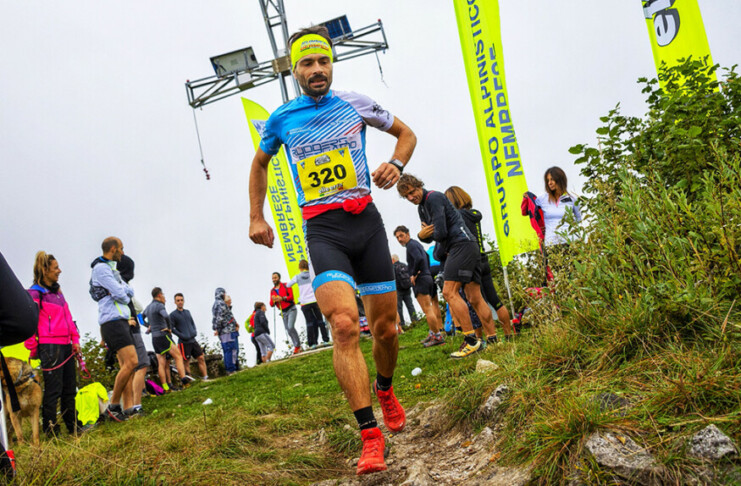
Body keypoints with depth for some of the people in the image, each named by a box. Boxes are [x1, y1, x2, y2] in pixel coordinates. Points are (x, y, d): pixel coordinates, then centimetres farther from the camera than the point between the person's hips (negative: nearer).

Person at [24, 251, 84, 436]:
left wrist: (75, 339, 11)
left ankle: (73, 427, 20)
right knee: (53, 389, -6)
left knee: (70, 388, 11)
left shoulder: (57, 291, 18)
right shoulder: (35, 293, -6)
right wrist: (33, 349, -8)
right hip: (50, 346, -8)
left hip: (66, 345, 8)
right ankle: (50, 431, 2)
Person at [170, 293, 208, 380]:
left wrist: (195, 331, 4)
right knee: (186, 362, -2)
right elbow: (171, 328, -8)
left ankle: (205, 378, 4)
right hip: (183, 342, -6)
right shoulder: (173, 314, -4)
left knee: (201, 358, 2)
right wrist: (181, 335, -15)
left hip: (193, 340, 6)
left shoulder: (187, 312, 14)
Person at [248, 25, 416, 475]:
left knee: (385, 327, 6)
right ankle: (371, 436, -16)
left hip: (366, 221, 2)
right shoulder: (282, 119, 6)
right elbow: (260, 164, 24)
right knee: (344, 325, -22)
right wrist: (256, 217, 17)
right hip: (323, 230, -1)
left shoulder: (355, 104, 5)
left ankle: (385, 390, 38)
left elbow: (406, 132, 17)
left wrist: (396, 164, -3)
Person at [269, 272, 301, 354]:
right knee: (288, 331, -1)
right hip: (283, 312, 5)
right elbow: (271, 304, 8)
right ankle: (297, 347, 5)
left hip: (291, 309, -5)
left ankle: (297, 345, -11)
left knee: (291, 327, -22)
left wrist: (282, 298, -24)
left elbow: (291, 296, -10)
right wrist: (273, 300, -14)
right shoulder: (272, 290, 13)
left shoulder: (286, 286, 1)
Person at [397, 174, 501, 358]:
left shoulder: (433, 197, -9)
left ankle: (471, 341, -18)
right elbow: (429, 236, 24)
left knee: (449, 291, -17)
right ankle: (492, 340, 6)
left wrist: (434, 242, 6)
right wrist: (422, 235, 1)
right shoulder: (421, 207, 22)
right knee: (475, 298, 5)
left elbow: (441, 233, -16)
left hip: (462, 244, -10)